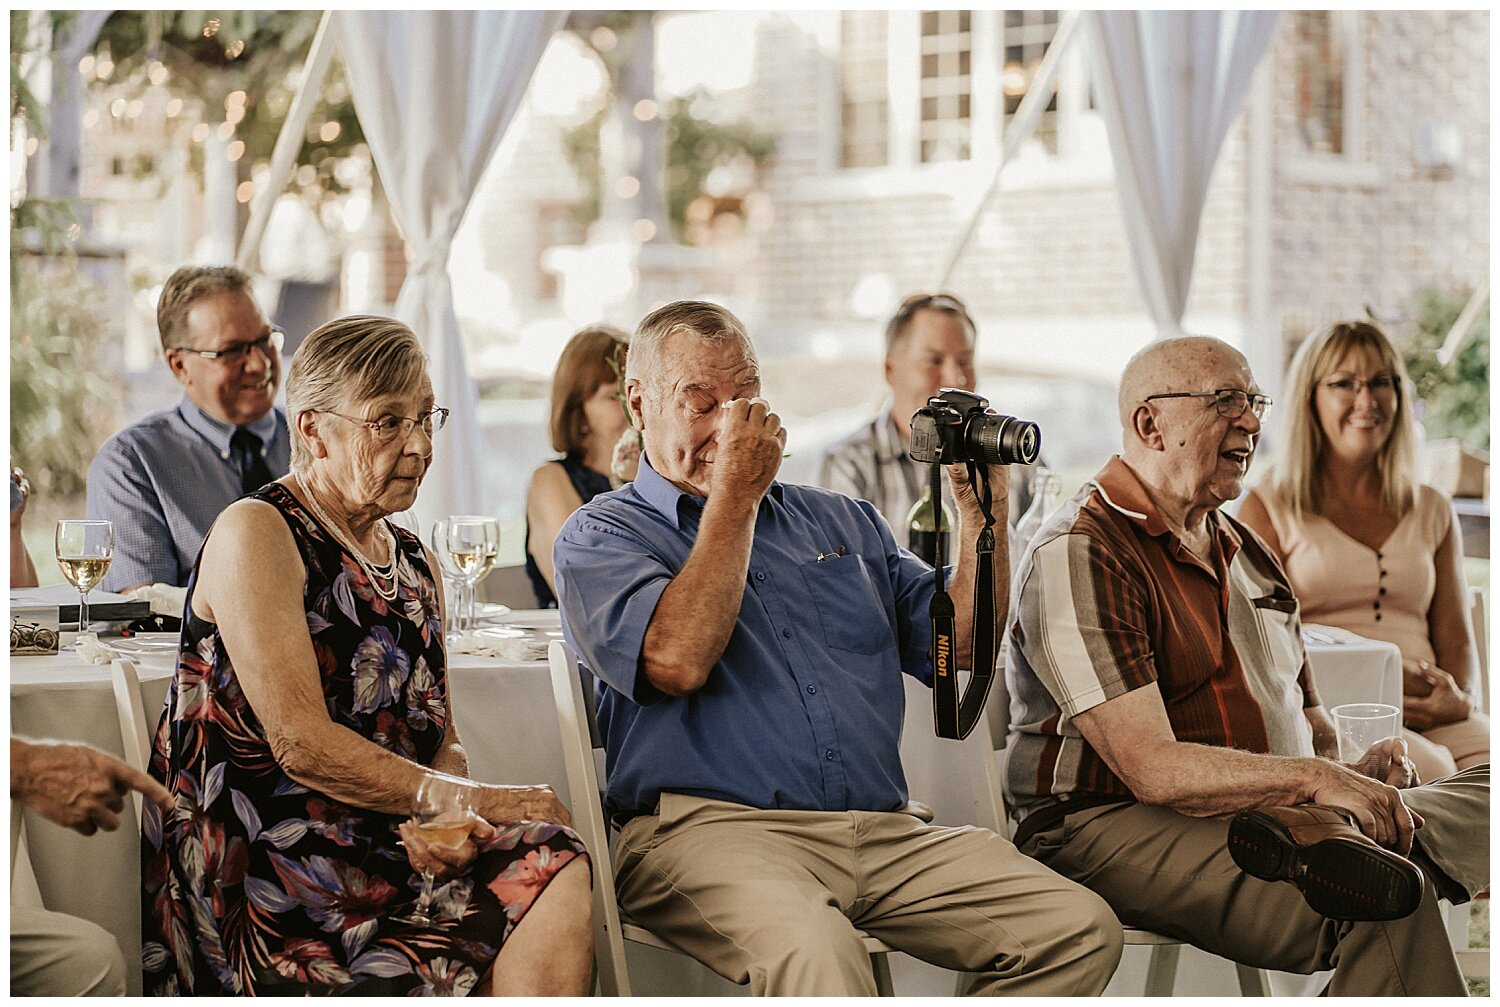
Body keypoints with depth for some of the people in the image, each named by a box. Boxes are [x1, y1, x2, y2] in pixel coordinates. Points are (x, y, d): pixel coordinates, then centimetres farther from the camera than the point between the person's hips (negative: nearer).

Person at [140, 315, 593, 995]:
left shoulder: (412, 563, 20)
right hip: (255, 861, -7)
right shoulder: (255, 533, -5)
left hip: (384, 841, 7)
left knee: (560, 880, -24)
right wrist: (477, 800, -12)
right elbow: (300, 743, -15)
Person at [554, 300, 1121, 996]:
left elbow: (962, 650, 20)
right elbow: (678, 659, -12)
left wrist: (981, 512, 8)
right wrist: (734, 498, -3)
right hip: (711, 828, -6)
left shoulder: (841, 522, 26)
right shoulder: (600, 536, 9)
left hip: (885, 833, 6)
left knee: (1082, 931, -14)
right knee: (815, 953, -40)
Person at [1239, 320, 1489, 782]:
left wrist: (1456, 697, -7)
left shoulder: (1433, 511, 23)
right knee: (1429, 772, -36)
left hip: (1427, 714, 4)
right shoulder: (1269, 510, 10)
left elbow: (1456, 640, 19)